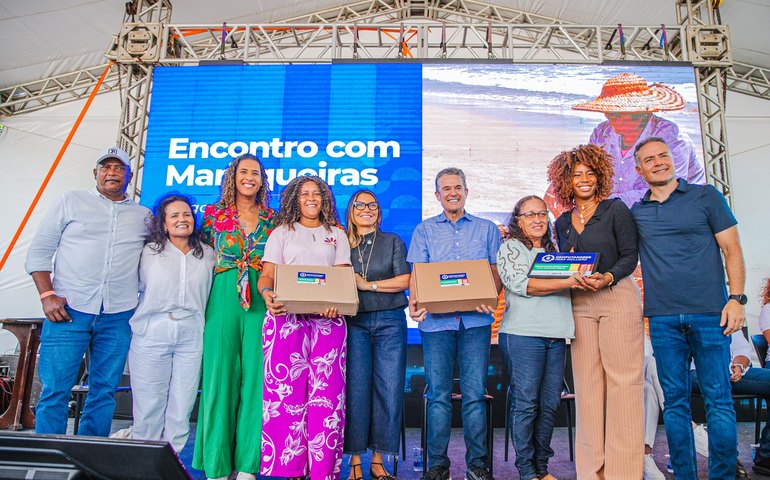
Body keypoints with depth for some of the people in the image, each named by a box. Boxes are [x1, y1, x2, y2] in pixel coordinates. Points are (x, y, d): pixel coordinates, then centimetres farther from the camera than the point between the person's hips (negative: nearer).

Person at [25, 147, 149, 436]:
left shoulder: (143, 216, 13)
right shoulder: (71, 202, 7)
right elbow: (39, 251, 5)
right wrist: (47, 295, -6)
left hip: (119, 316, 2)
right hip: (69, 309, -2)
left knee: (104, 391, 7)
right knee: (55, 389, -1)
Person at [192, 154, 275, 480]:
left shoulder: (272, 219, 11)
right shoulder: (214, 213, 9)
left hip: (259, 302, 1)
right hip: (223, 298, 0)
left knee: (254, 376, -1)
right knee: (220, 374, 0)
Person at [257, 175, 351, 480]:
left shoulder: (337, 235, 20)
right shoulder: (281, 233, 17)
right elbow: (267, 275, 7)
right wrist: (267, 294, -16)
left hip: (327, 319, 1)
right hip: (286, 317, 0)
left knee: (326, 391, -5)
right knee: (287, 389, -7)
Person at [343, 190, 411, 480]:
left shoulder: (392, 241, 9)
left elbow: (404, 280, -1)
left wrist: (368, 284, -7)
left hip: (390, 322, 0)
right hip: (354, 323, 0)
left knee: (389, 390, 0)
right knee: (356, 390, -1)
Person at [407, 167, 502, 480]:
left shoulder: (487, 229, 14)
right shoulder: (425, 230, 13)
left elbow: (496, 272, 9)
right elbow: (416, 273, 6)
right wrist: (414, 302, -14)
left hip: (475, 321, 0)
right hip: (436, 320, 0)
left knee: (474, 394, 1)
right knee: (438, 394, 3)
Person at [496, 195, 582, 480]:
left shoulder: (553, 251, 22)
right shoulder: (510, 248, 4)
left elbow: (572, 279, 31)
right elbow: (521, 284, -12)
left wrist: (576, 270, 9)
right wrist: (567, 282, -18)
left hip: (556, 336, 6)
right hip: (522, 335, -6)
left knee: (550, 404, 6)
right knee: (525, 403, -4)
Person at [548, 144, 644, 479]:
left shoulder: (615, 209, 3)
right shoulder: (562, 223, 15)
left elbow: (630, 255, -4)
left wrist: (608, 278, -19)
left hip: (617, 298, -4)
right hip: (579, 305, 4)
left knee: (622, 380, -4)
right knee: (587, 383, 4)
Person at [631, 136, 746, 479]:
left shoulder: (705, 196, 5)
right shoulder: (635, 213, 11)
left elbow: (732, 249, 3)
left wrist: (736, 298, -7)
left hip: (709, 312, -2)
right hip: (663, 318, 2)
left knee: (717, 397, 0)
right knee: (675, 400, 7)